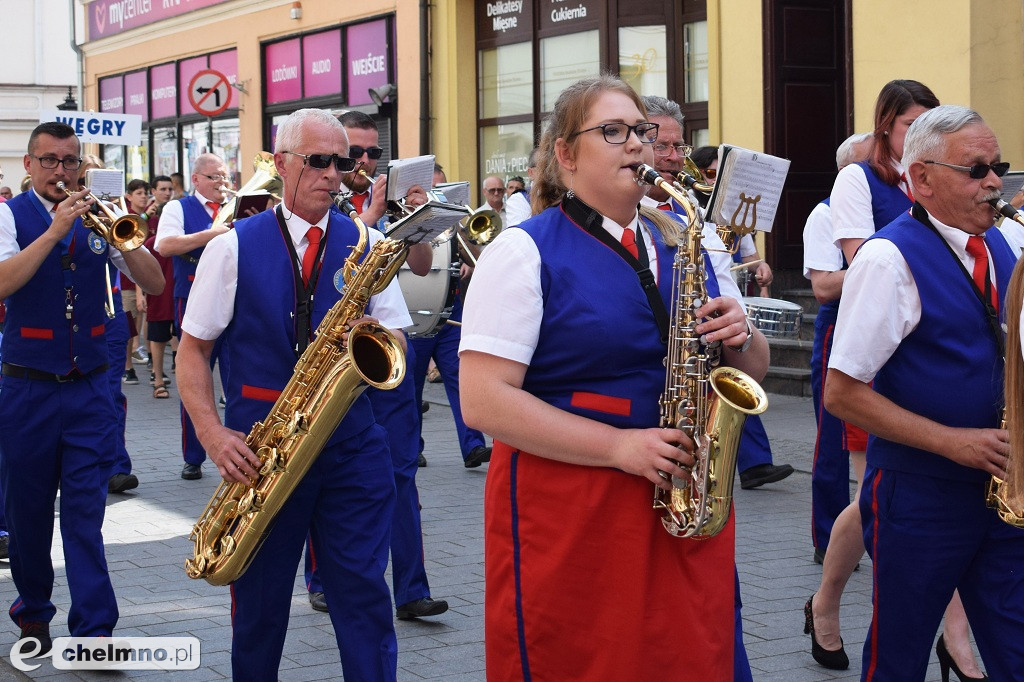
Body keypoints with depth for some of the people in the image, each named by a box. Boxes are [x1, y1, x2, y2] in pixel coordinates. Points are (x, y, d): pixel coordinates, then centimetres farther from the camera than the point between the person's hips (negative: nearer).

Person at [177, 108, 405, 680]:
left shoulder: (366, 244, 7)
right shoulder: (234, 247, 1)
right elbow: (193, 350, 2)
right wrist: (213, 434, -12)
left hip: (352, 445, 1)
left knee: (363, 594, -2)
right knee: (259, 602, 9)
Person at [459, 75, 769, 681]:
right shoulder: (526, 251, -6)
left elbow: (754, 371, 17)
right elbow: (484, 402, -15)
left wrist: (739, 337, -7)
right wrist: (618, 446, -20)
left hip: (687, 510, 5)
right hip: (568, 515, -5)